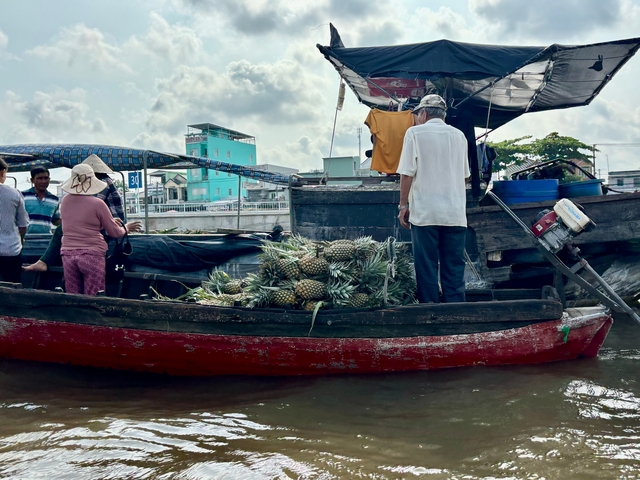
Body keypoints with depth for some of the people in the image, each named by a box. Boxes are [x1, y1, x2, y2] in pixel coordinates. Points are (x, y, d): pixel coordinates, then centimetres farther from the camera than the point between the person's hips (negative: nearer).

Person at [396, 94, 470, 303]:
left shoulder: (415, 133, -2)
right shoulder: (459, 135, 11)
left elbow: (407, 173, -7)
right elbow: (465, 176, 18)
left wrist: (403, 205, 1)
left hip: (424, 213, -3)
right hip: (455, 213, 3)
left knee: (426, 268, 3)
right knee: (454, 269, 7)